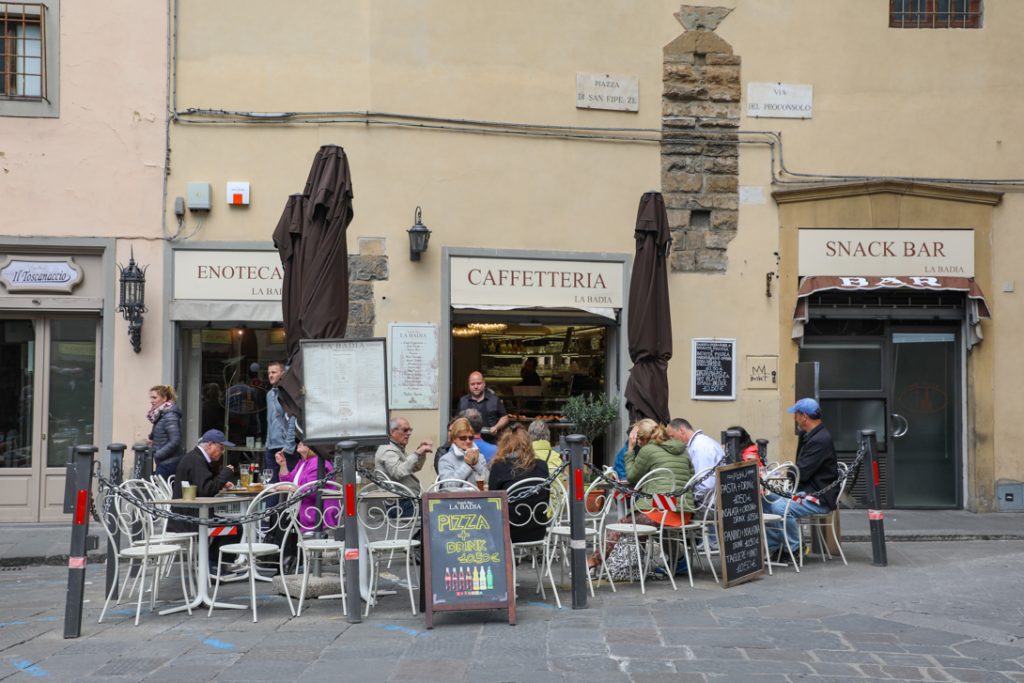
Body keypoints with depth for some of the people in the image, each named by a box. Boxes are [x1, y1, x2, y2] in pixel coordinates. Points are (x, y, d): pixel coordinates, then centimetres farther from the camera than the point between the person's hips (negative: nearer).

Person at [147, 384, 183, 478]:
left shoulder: (170, 416, -15)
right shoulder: (160, 415, 13)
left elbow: (175, 441, -21)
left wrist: (157, 454, -14)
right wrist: (153, 441, 5)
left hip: (169, 463, -9)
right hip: (163, 463, 9)